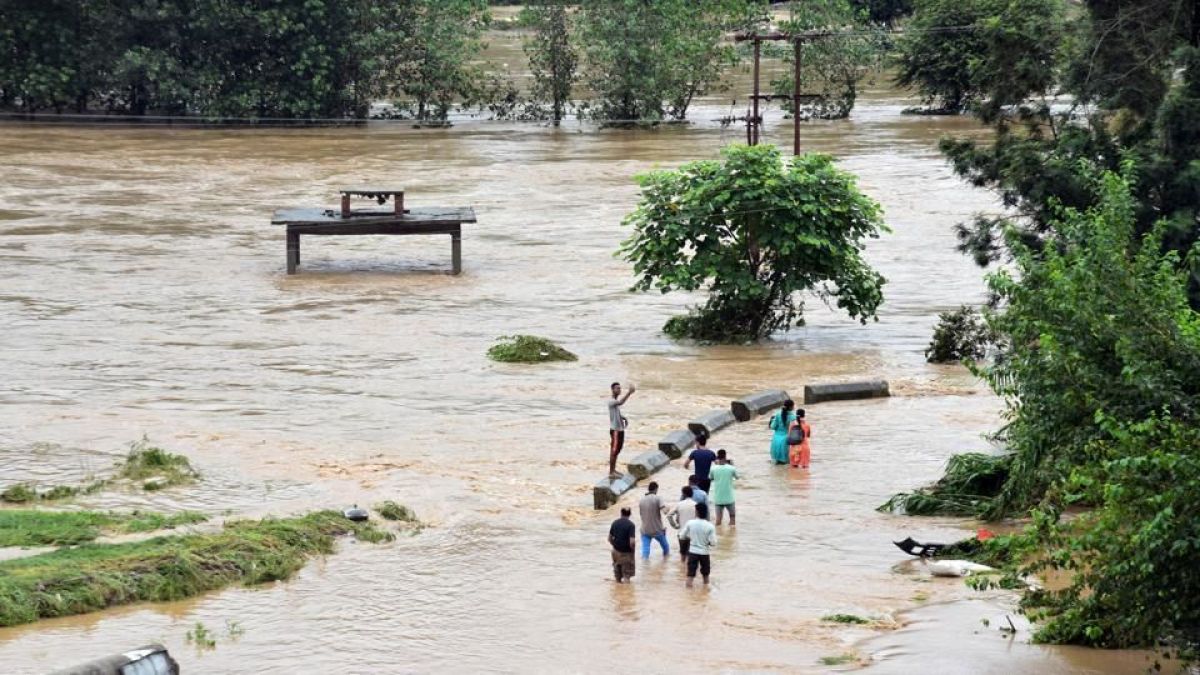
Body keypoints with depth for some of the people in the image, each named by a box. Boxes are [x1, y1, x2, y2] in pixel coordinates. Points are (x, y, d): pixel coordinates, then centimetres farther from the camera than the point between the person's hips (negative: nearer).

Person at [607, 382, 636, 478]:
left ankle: (613, 470, 24)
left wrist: (624, 418, 9)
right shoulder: (611, 401, -18)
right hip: (615, 430, -9)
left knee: (617, 450, 15)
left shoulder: (617, 401, 12)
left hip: (620, 429, 9)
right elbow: (621, 403, -40)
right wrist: (629, 393, -46)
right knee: (613, 450, -5)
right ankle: (611, 472, -1)